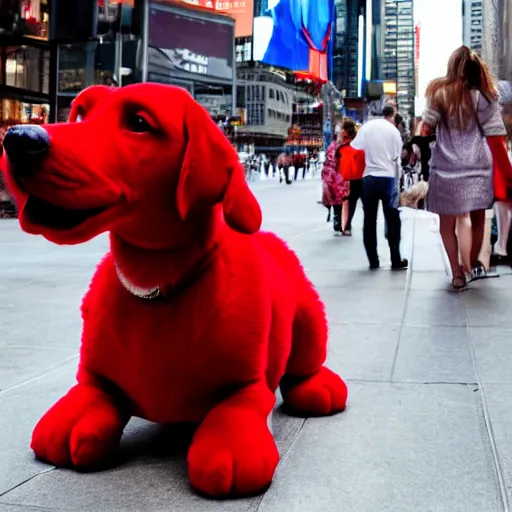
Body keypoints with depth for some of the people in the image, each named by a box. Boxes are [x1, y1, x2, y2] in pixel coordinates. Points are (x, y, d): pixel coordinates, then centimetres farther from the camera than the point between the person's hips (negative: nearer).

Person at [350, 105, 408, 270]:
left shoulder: (366, 126, 4)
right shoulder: (394, 130, 1)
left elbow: (355, 149, -1)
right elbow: (397, 157, 1)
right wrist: (397, 177, 12)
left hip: (368, 177, 2)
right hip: (388, 177, -2)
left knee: (369, 220, 7)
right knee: (392, 219, 5)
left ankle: (373, 261, 9)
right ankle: (396, 260, 6)